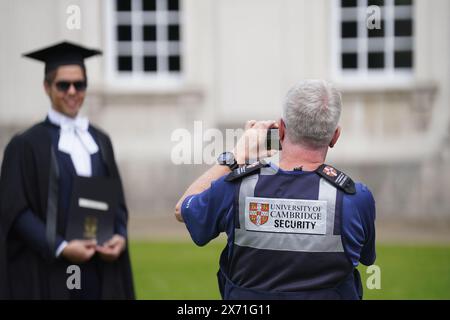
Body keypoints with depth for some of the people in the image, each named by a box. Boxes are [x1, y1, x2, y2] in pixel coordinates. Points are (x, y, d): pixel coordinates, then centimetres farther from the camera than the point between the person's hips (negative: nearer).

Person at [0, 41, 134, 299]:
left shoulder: (100, 141, 13)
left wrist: (120, 236, -5)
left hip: (101, 267, 5)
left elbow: (117, 199, 15)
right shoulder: (27, 145, -3)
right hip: (50, 273, -5)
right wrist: (60, 248, -18)